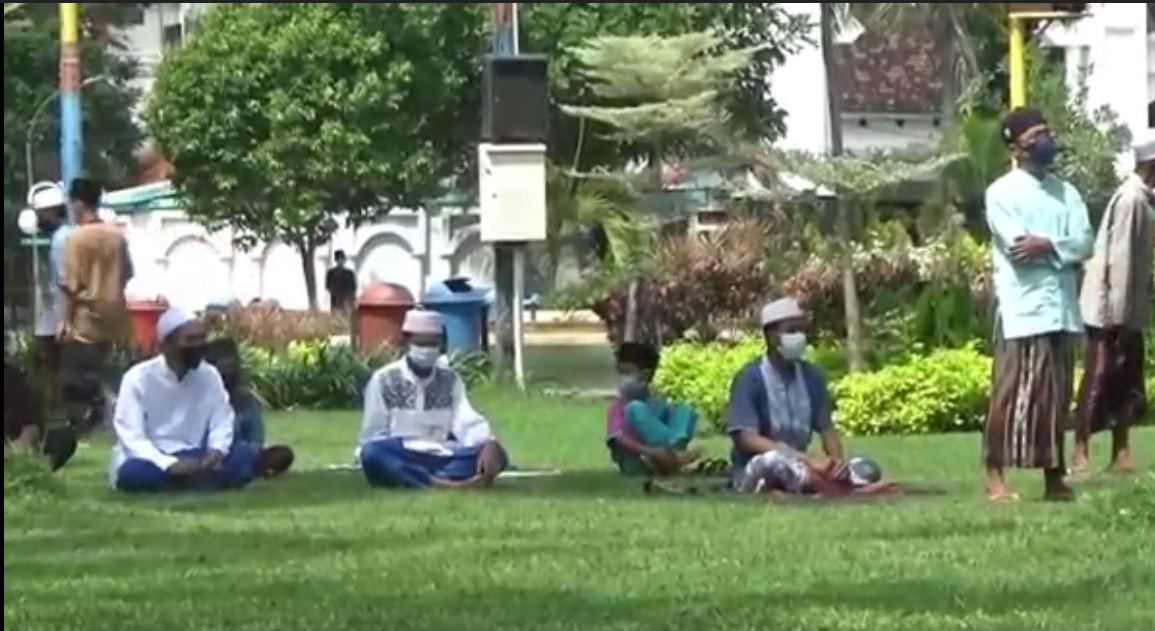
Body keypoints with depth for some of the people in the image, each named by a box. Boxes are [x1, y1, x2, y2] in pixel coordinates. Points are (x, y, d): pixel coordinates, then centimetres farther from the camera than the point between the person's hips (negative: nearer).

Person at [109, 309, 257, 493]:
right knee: (132, 472, -40)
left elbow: (222, 423, 1)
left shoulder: (209, 375, 2)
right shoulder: (138, 378, -12)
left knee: (245, 456, -21)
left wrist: (217, 451, -23)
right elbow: (132, 438, -18)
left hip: (193, 459, 4)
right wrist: (170, 465, -33)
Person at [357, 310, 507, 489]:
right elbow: (372, 435, 3)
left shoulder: (450, 380, 12)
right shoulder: (384, 380, 4)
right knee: (374, 453, -36)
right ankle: (440, 483, -48)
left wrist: (488, 444, -22)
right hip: (399, 460, -3)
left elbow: (467, 421, -3)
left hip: (440, 458, 3)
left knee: (495, 454, -22)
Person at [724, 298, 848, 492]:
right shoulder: (750, 378, -12)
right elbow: (747, 438, -21)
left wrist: (838, 460, -18)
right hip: (754, 471, -6)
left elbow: (826, 428, 6)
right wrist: (807, 459, -31)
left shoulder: (812, 376, 6)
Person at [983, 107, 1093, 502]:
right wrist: (1065, 248, -5)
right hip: (1023, 309, -6)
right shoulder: (1002, 192, -2)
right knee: (1013, 393, -8)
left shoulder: (1066, 192, 15)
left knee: (1057, 396, 7)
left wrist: (1048, 245, -14)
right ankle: (995, 476, -5)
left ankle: (1054, 476, 12)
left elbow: (1086, 243, 2)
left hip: (1063, 308, 6)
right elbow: (1019, 247, -14)